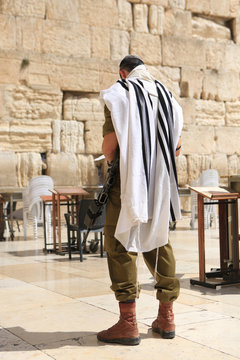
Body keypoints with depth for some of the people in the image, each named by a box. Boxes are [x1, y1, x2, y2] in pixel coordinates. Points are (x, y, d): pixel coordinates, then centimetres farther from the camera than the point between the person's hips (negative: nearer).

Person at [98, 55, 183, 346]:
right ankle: (166, 318, 18)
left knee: (121, 244, 0)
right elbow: (176, 146, 12)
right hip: (161, 183, 6)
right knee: (158, 242, 14)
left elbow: (110, 144, -12)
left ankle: (128, 323, -1)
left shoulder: (118, 93, -4)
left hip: (129, 180, -6)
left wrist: (110, 158, 10)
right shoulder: (166, 95, 13)